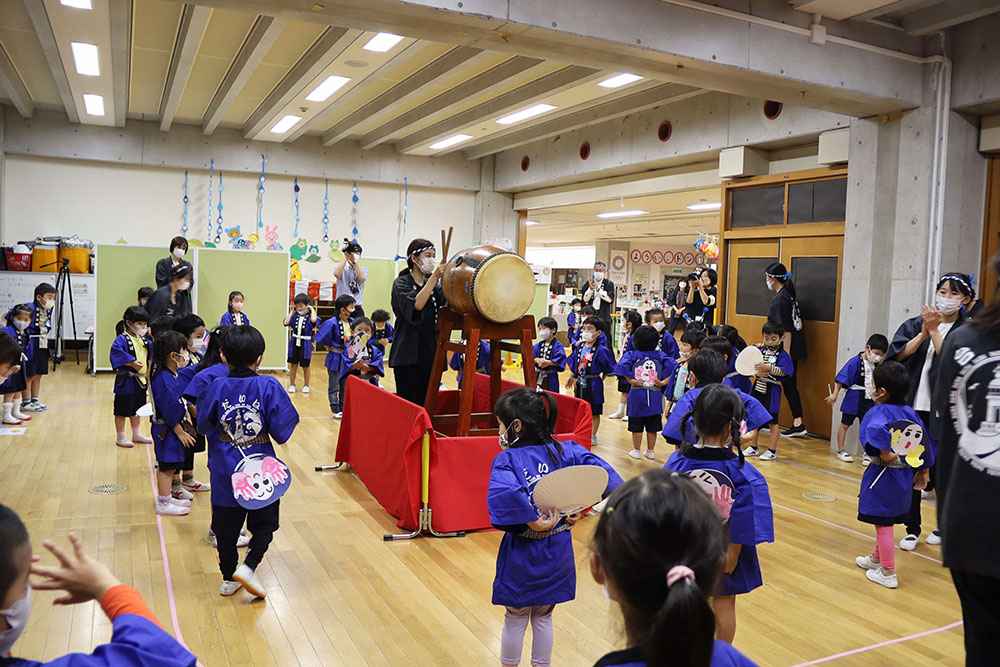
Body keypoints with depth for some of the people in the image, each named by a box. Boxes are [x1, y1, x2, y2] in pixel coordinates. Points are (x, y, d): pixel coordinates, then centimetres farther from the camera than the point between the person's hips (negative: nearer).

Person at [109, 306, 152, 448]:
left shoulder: (143, 339, 10)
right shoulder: (122, 339, -14)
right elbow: (117, 353, -26)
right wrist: (132, 363, -30)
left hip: (141, 380, 8)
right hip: (126, 381, -8)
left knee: (137, 409, 20)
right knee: (122, 410, 4)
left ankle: (136, 435, 32)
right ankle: (121, 437, 14)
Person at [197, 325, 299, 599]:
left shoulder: (216, 388, -8)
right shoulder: (269, 387, -16)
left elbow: (203, 425, 3)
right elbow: (283, 430, -15)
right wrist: (291, 416, 4)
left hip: (225, 471, 2)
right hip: (261, 471, -2)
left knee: (226, 526, 17)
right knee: (264, 524, 16)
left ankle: (229, 577, 27)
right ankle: (248, 567, -1)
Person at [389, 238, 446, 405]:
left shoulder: (434, 285, 15)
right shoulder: (401, 283, -2)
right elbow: (416, 304, -20)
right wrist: (434, 277, -22)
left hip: (430, 353, 5)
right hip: (408, 355, -5)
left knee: (427, 402, 8)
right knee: (409, 404, -5)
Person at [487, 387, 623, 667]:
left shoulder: (506, 459, -18)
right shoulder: (563, 451, -6)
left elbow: (502, 494, -37)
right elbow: (598, 468, -13)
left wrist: (532, 521, -26)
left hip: (521, 553, -3)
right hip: (557, 550, 4)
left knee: (515, 618, 18)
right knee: (543, 617, 23)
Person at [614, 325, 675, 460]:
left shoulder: (631, 355, -4)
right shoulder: (660, 355, 1)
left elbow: (622, 366, -21)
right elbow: (672, 365, -11)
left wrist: (631, 380, -15)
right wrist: (664, 382, -9)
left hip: (637, 395, -2)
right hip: (655, 397, 2)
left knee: (636, 426, 10)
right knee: (652, 427, 13)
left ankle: (637, 451, 21)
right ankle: (650, 452, 24)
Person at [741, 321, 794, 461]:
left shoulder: (782, 354, -7)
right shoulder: (760, 351, 7)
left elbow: (783, 372, -18)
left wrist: (768, 367, -29)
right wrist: (757, 372, -15)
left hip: (771, 392, -5)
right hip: (757, 389, 5)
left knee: (772, 422, 3)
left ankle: (772, 450, 13)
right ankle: (753, 447, 26)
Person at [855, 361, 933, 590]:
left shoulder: (880, 412, -19)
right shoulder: (910, 412, 4)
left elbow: (876, 429, -43)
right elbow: (926, 442, 9)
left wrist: (885, 452, -29)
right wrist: (924, 470, 17)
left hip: (883, 476, -8)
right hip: (905, 475, 8)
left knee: (883, 524, 6)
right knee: (885, 521, 23)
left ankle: (888, 573, 17)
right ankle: (877, 559, 41)